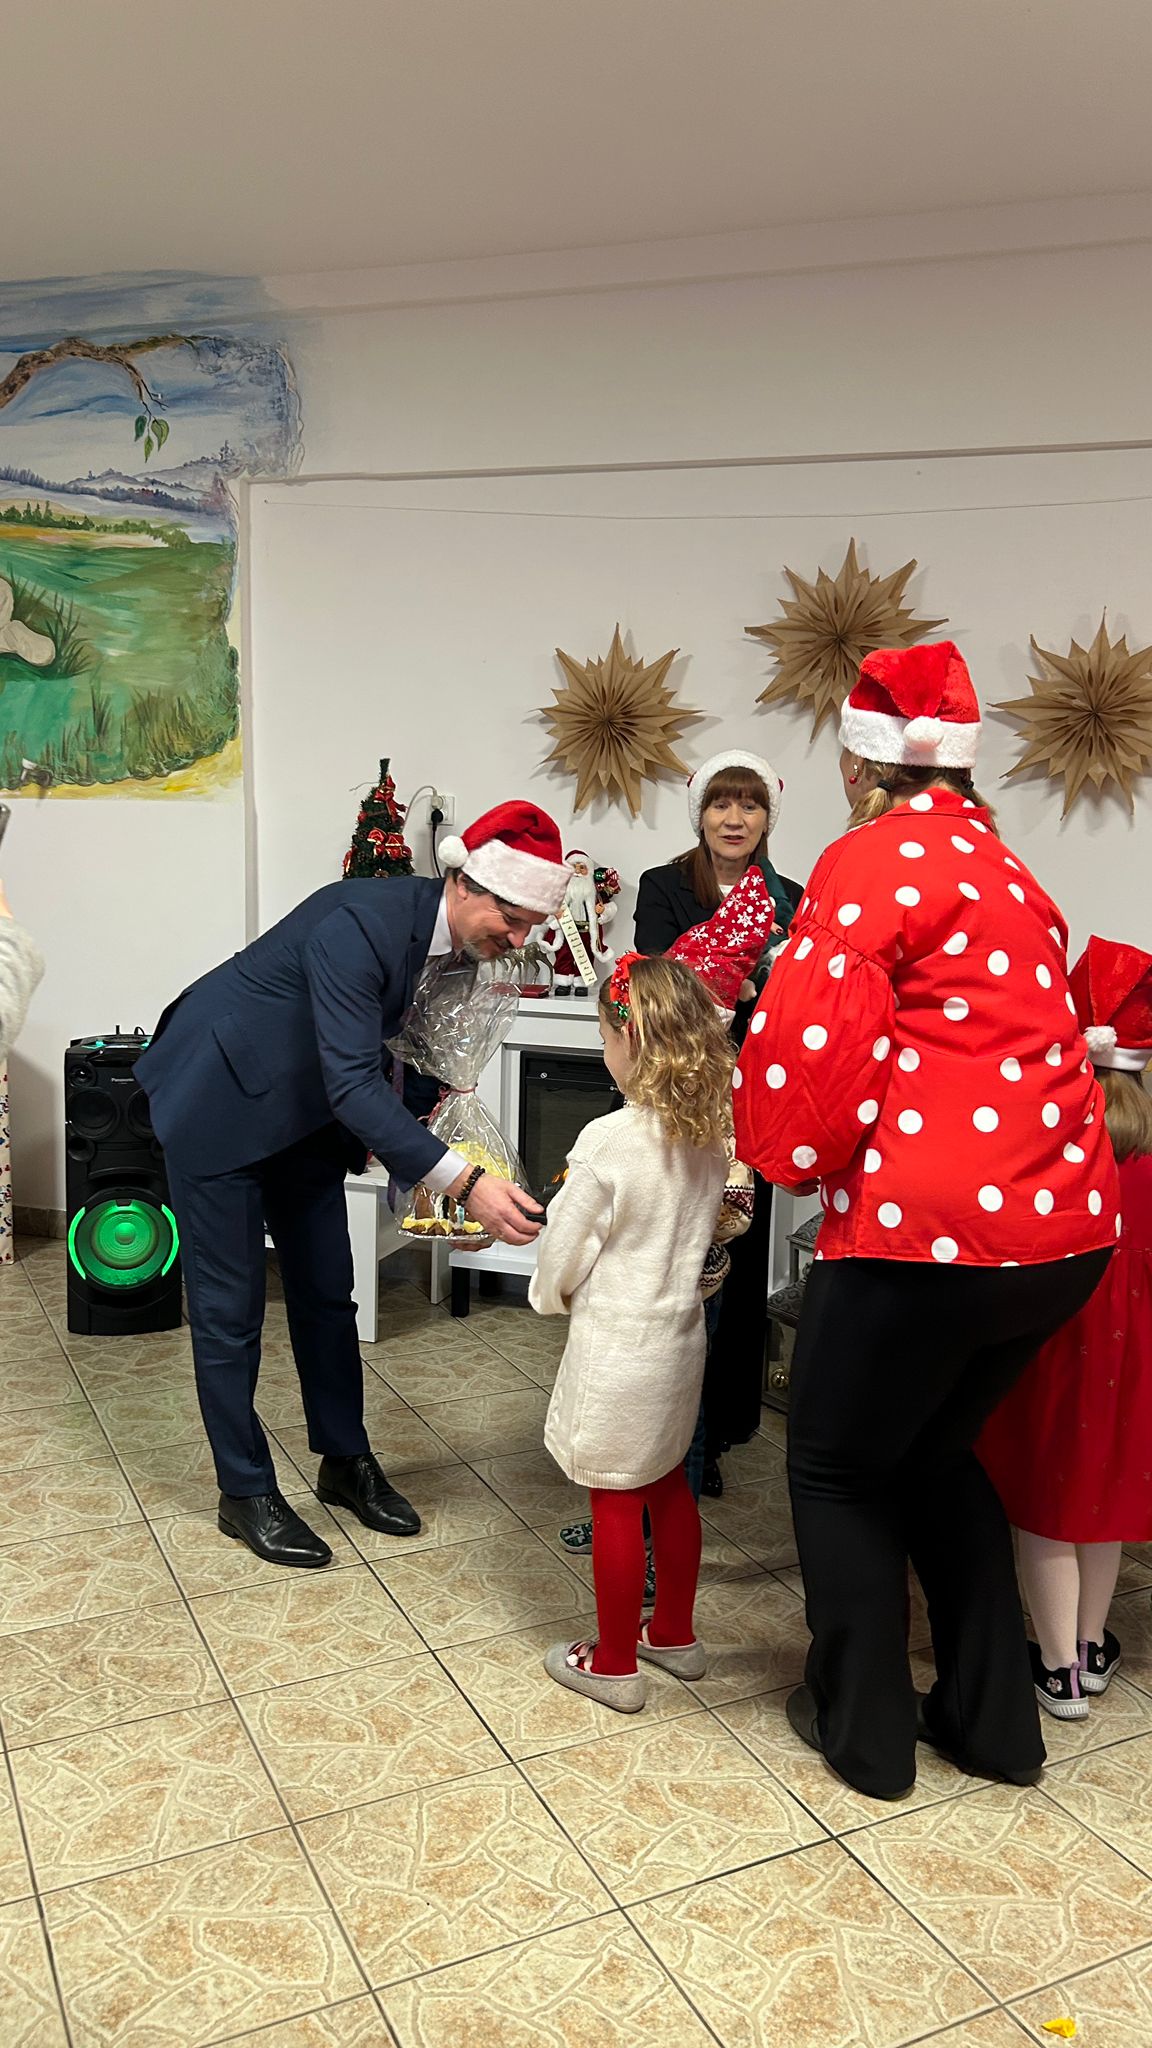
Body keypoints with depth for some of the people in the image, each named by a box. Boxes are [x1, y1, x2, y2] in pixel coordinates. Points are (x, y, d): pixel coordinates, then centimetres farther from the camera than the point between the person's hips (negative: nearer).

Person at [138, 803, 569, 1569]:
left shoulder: (457, 938, -8)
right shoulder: (360, 925, -33)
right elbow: (353, 1083, -39)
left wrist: (424, 1164, -3)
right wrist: (464, 1181, -44)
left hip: (304, 1112, 8)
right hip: (220, 1103, -7)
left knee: (327, 1291, 14)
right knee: (231, 1309, 1)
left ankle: (346, 1462, 29)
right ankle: (246, 1492, 17)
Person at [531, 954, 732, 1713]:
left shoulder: (609, 1142, -23)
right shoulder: (711, 1136, -4)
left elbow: (564, 1250, -13)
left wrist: (553, 1295, 6)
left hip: (617, 1342, -7)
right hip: (682, 1331, 7)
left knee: (616, 1506, 8)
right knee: (669, 1487, 22)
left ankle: (614, 1664, 23)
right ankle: (675, 1634, 38)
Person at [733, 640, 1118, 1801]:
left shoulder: (874, 859, -7)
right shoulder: (1009, 871, 17)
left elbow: (812, 1037, -16)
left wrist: (790, 1157, 3)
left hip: (930, 1226, -8)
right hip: (1068, 1224, 8)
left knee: (839, 1468, 15)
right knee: (937, 1452, 27)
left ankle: (864, 1732, 28)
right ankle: (994, 1720, 34)